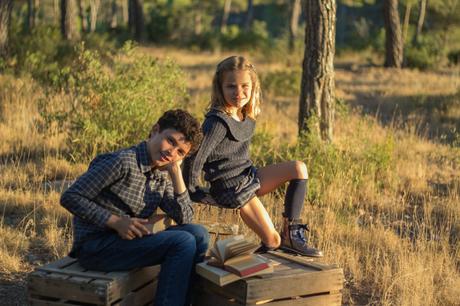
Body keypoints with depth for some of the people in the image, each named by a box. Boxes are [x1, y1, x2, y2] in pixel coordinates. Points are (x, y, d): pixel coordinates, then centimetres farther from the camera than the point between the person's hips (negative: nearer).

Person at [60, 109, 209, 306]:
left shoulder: (162, 177, 11)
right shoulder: (122, 162, -15)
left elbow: (184, 219, 3)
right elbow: (70, 197, -17)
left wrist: (176, 173, -4)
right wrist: (116, 221, -23)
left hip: (127, 241, 8)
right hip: (95, 246, -8)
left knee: (198, 234, -5)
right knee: (182, 242, -20)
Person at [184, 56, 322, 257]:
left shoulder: (248, 117, 3)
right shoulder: (218, 122, -24)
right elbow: (195, 159, -25)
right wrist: (192, 193, -16)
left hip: (248, 177, 9)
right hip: (231, 188, -9)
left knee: (298, 168, -2)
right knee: (273, 241, -11)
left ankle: (291, 233, 0)